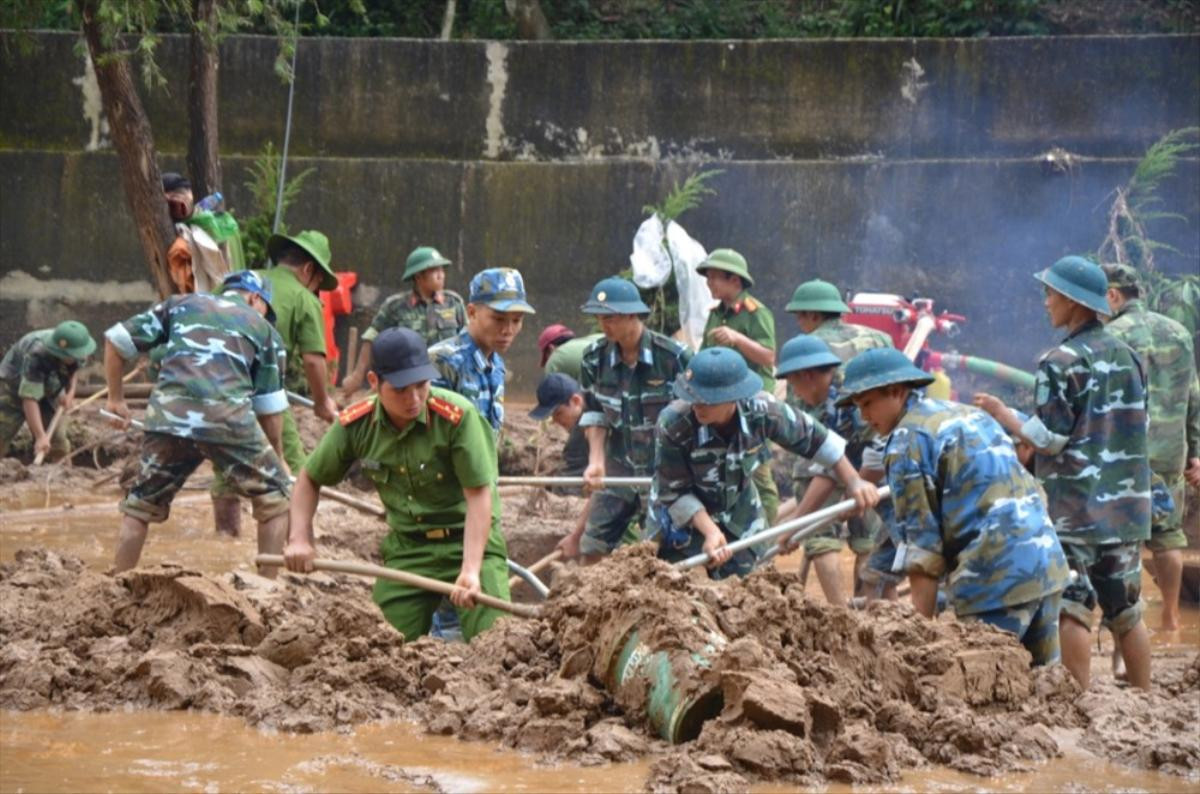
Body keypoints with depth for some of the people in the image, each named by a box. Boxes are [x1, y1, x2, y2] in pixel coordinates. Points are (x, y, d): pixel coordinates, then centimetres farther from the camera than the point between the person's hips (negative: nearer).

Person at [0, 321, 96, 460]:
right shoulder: (36, 356, -41)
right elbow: (29, 399, -43)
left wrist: (70, 391, -13)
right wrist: (40, 436, -48)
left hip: (50, 393, 5)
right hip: (17, 389, -5)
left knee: (59, 445, -1)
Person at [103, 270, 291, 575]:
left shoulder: (180, 304, 27)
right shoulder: (264, 330, 22)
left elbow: (116, 340, 23)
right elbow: (270, 409, 19)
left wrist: (116, 399, 33)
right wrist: (276, 457, 32)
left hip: (167, 414, 2)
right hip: (228, 417, -2)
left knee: (140, 505, 20)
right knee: (275, 500, 17)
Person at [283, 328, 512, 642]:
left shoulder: (458, 415, -21)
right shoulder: (355, 425, -8)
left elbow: (479, 495, -21)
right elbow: (310, 478, 9)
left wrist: (470, 571, -30)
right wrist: (300, 539, -5)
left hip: (470, 542, -4)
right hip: (406, 549, 4)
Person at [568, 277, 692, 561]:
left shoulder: (673, 357, -15)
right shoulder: (595, 358, -3)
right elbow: (594, 414, 6)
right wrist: (596, 461, -8)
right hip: (618, 468, 4)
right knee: (591, 547, 1)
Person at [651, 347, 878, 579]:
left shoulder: (761, 410, -27)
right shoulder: (673, 424, -32)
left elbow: (814, 439, -11)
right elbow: (673, 492, -22)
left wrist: (853, 481, -10)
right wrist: (710, 531, -31)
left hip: (739, 515, 3)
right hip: (683, 516, -3)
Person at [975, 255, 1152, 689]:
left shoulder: (1061, 363, -12)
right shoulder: (1127, 356, 10)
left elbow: (1047, 439, -13)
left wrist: (1001, 413, -1)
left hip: (1074, 508, -7)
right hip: (1126, 505, 7)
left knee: (1071, 610, -4)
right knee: (1126, 612, 12)